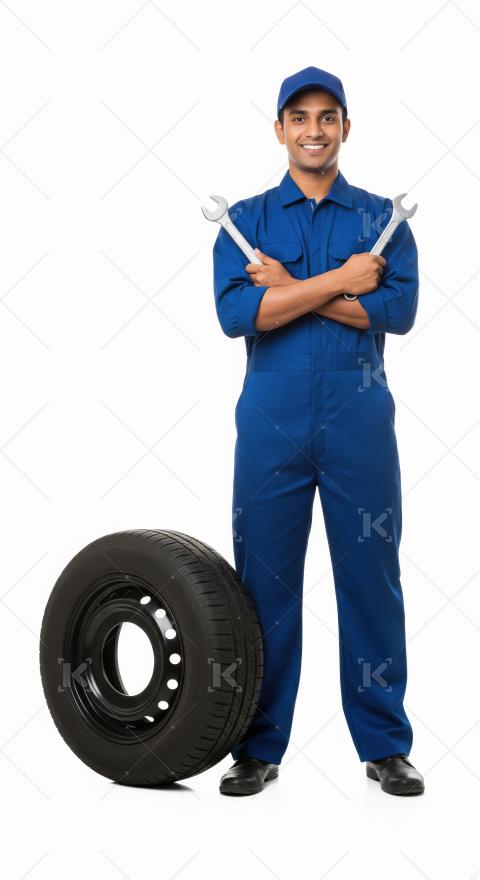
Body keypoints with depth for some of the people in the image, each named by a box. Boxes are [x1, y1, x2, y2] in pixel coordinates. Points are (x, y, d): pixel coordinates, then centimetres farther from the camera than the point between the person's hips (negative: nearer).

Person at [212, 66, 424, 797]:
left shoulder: (382, 216, 8)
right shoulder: (246, 218, 9)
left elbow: (400, 308, -9)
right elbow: (234, 312, -9)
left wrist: (290, 286, -11)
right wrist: (340, 280, -12)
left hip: (361, 421, 0)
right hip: (271, 422, 0)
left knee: (371, 577, 3)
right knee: (265, 579, 4)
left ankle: (386, 745, 15)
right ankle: (259, 746, 16)